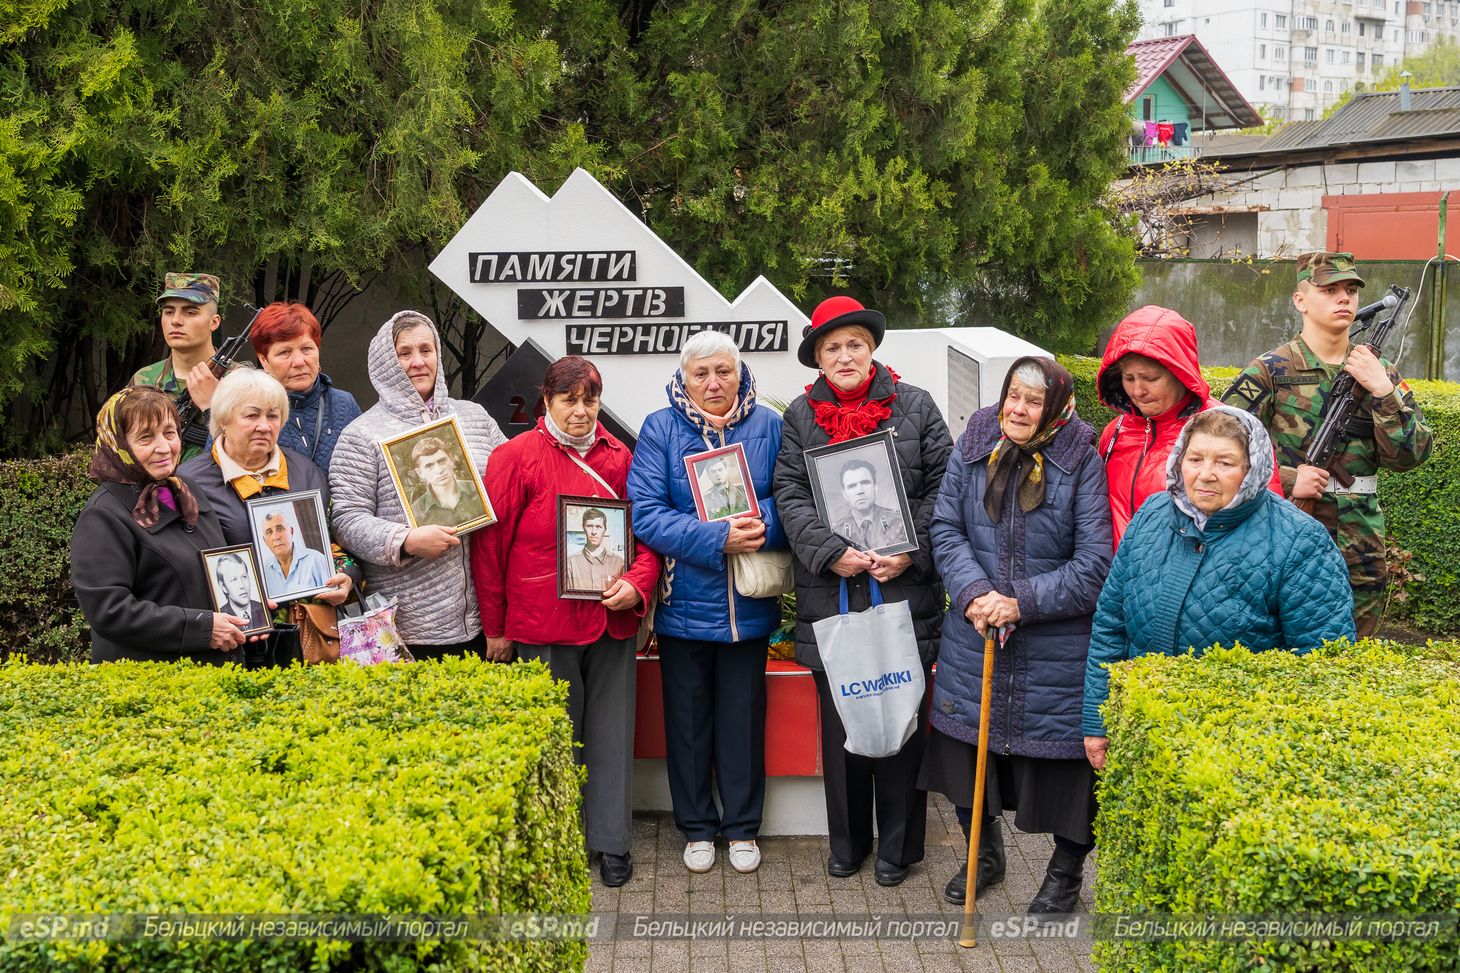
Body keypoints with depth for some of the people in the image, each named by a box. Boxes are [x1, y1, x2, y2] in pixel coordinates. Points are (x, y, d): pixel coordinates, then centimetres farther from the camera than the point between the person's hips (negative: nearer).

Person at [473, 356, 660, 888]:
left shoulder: (618, 456, 7)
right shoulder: (516, 457, -5)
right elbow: (488, 544, -3)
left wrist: (637, 584, -7)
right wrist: (495, 627, -1)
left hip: (613, 621, 4)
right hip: (544, 625, -3)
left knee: (612, 734, 10)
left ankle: (612, 843, 22)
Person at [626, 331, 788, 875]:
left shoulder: (768, 426, 1)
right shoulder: (660, 429, -4)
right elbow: (645, 513, -13)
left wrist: (763, 525, -22)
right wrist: (716, 539, -22)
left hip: (749, 605, 1)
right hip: (684, 602, -1)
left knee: (743, 717, 12)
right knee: (688, 718, 12)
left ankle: (742, 827, 28)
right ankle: (697, 827, 28)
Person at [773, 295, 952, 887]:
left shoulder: (915, 407, 3)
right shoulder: (801, 416, 7)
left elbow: (941, 488, 0)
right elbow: (790, 496, 0)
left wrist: (910, 553, -11)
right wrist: (833, 553, -13)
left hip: (905, 592, -1)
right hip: (829, 595, 1)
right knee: (839, 721, 10)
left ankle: (898, 845, 21)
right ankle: (847, 841, 25)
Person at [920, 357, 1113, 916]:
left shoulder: (1082, 462, -11)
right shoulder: (973, 447, 0)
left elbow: (1094, 563, -13)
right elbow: (946, 529, 0)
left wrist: (1024, 602, -20)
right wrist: (973, 591, -16)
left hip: (1056, 647, -3)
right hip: (974, 638, 4)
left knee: (1062, 755, 7)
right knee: (969, 745, 15)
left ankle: (1065, 871, 32)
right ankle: (985, 854, 41)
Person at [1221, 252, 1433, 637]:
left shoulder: (1381, 374, 9)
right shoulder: (1269, 372, -4)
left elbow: (1410, 454, 0)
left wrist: (1381, 389, -11)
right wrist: (1286, 482, -16)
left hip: (1362, 559, 4)